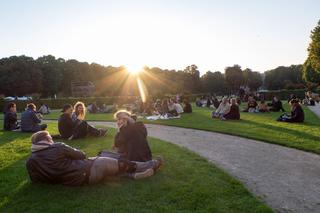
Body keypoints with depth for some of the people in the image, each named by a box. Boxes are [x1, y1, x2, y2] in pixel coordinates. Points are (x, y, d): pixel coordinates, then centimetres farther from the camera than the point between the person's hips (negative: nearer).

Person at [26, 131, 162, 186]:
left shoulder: (30, 161, 0)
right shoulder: (57, 147, -14)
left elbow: (36, 180, 14)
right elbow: (81, 155, -2)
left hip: (78, 181, 7)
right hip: (88, 169, -7)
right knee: (123, 163, 7)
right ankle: (150, 165, 24)